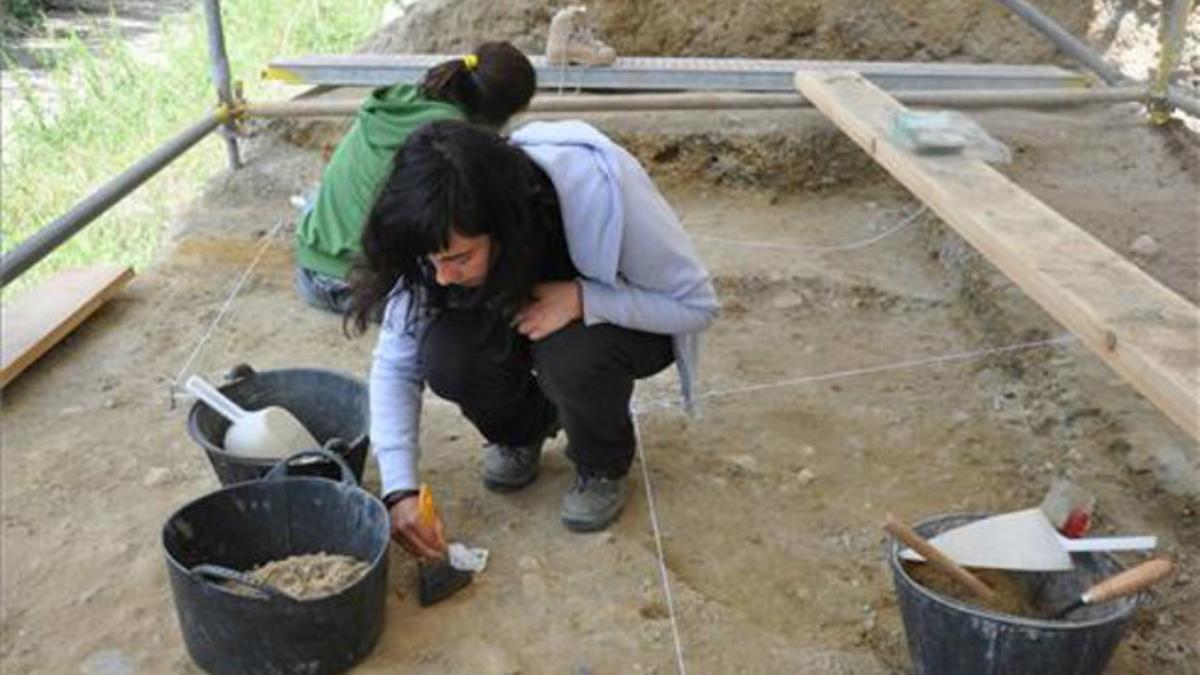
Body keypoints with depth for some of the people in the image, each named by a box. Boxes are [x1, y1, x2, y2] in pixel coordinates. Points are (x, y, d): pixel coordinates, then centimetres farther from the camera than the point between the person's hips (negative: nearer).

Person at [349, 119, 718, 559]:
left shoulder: (601, 191, -37)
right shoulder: (447, 234, -26)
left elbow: (697, 303, -25)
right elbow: (395, 363, -20)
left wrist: (580, 298, -38)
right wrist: (400, 491, -30)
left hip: (627, 319, -3)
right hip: (520, 311, 3)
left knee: (573, 356, -36)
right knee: (445, 356, -27)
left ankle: (603, 467, -3)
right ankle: (522, 433, 6)